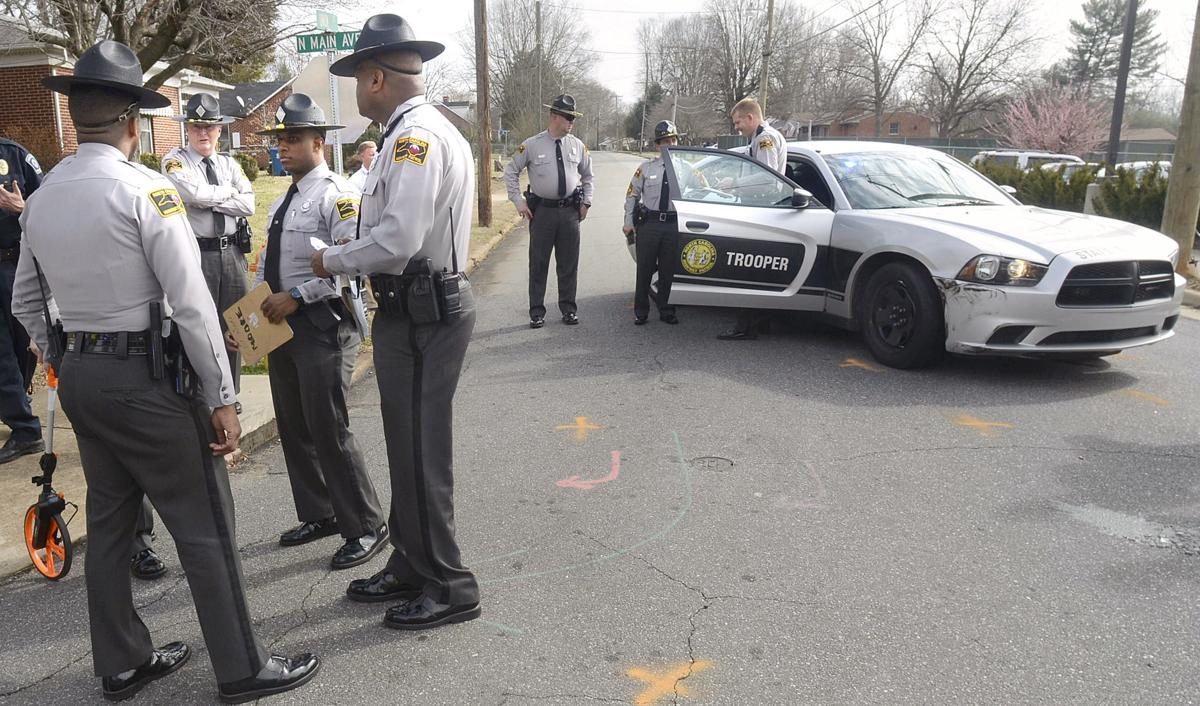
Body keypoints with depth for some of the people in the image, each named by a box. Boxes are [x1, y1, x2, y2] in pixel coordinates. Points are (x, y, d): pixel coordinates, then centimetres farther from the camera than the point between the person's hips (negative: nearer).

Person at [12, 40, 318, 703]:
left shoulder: (40, 198, 8)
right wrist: (222, 397, -14)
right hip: (143, 376, -8)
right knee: (204, 529, 1)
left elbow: (26, 302, 17)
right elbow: (191, 304, -18)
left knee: (107, 522, 17)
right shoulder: (145, 189, -14)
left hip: (77, 376, 8)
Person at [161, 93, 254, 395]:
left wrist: (209, 200, -10)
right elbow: (193, 192, -20)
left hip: (232, 253, 5)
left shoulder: (229, 164, 12)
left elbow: (248, 205, -1)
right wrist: (228, 191, -4)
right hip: (197, 254, -5)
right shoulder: (176, 161, 0)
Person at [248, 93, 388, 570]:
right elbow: (267, 263, 21)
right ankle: (318, 515, 30)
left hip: (324, 325, -9)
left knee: (328, 431, -7)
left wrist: (296, 296, -20)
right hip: (283, 325, 9)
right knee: (293, 427, 15)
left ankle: (365, 528, 6)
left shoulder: (337, 195, -11)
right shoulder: (282, 202, 17)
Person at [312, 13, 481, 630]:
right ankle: (410, 567, 33)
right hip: (418, 306, 11)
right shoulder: (422, 129, 16)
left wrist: (332, 261, -10)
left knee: (420, 455, -1)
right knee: (409, 447, 18)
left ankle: (448, 588, 14)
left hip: (422, 314, -11)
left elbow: (399, 238, -26)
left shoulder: (416, 135, -17)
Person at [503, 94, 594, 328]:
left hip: (570, 211, 3)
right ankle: (537, 312, 11)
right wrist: (519, 202, -2)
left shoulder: (578, 146, 5)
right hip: (542, 211, -2)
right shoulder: (532, 145, -5)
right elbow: (510, 172, 4)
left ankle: (569, 309, 20)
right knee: (538, 264, 3)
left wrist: (586, 202, 10)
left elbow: (587, 175, 19)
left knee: (569, 264, 8)